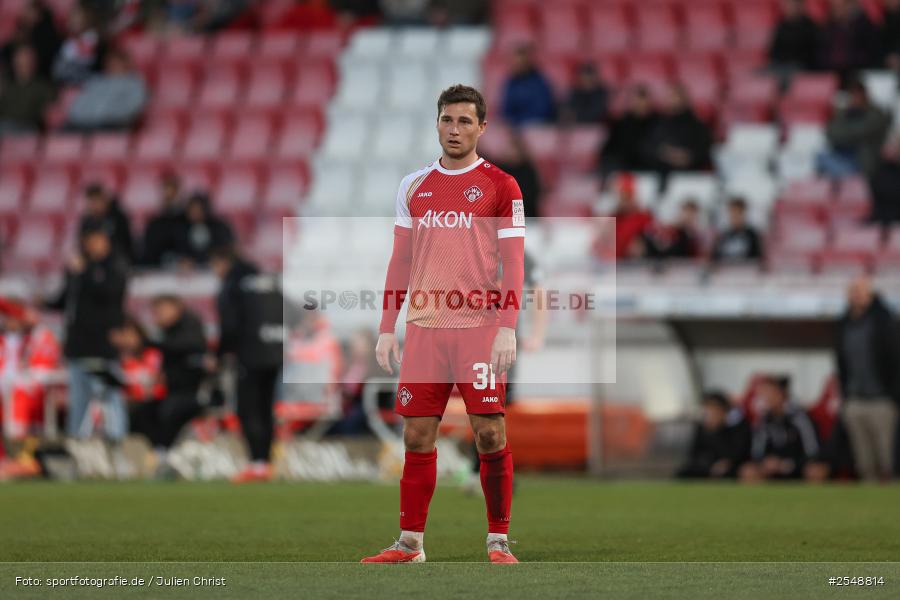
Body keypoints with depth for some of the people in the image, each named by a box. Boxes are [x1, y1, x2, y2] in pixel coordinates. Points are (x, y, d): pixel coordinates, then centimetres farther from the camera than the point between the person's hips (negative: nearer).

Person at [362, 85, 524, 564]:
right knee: (417, 436, 4)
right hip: (423, 327, 4)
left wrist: (508, 327, -13)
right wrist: (387, 328, 9)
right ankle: (410, 543, 11)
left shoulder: (499, 185, 1)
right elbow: (401, 260, 16)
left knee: (490, 434, -5)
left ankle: (498, 541, 3)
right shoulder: (414, 186, 13)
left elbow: (512, 262, -3)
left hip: (479, 325, -4)